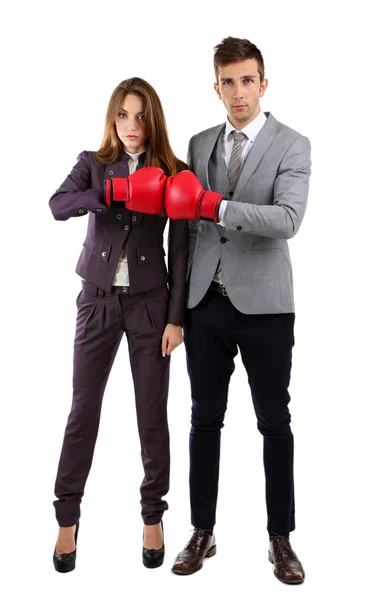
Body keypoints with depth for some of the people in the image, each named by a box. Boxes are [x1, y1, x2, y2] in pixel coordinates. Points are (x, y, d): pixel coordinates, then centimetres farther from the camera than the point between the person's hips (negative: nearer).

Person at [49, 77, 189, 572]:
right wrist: (116, 190, -29)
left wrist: (176, 318, -6)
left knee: (153, 413, 6)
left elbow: (180, 249, -1)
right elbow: (58, 206, -16)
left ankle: (153, 516, 24)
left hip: (150, 302, 0)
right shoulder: (93, 164, 3)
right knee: (83, 409, 5)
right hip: (98, 300, 1)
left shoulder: (172, 173, 1)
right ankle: (68, 517, 21)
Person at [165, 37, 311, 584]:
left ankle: (281, 537, 22)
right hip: (206, 301, 4)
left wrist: (215, 205, -23)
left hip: (263, 304, -3)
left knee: (275, 423, 6)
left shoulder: (292, 145, -2)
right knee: (205, 419, 10)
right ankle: (203, 533, 24)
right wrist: (180, 297, 11)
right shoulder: (199, 144, 11)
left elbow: (288, 219, -18)